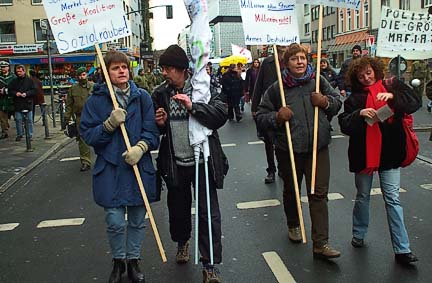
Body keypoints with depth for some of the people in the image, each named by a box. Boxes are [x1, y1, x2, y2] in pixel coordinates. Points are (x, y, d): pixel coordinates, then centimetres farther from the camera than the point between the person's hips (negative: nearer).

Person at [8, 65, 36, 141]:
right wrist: (15, 93, -10)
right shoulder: (14, 81, 9)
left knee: (29, 120, 3)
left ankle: (30, 135, 12)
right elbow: (10, 91, 10)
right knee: (18, 120, 4)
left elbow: (34, 91, -1)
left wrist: (26, 93, -15)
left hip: (28, 103, -2)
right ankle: (19, 135, 15)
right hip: (18, 104, 2)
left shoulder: (29, 80, 3)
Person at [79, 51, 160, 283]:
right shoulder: (96, 100, -2)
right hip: (110, 169, -1)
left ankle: (133, 260, 33)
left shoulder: (142, 97, 1)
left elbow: (152, 132, 0)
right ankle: (118, 261, 27)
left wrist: (140, 147, -19)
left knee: (137, 220, 13)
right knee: (115, 222, 0)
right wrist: (110, 123, -17)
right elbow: (87, 135, -3)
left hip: (140, 167, 2)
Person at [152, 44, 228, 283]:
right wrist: (159, 124, -8)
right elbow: (155, 130, 15)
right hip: (174, 162, 4)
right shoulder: (160, 93, 4)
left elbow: (221, 115, -18)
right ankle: (182, 241, 48)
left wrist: (192, 107, -30)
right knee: (178, 207, 19)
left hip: (202, 160, -3)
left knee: (208, 212, -2)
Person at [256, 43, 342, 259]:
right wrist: (277, 117, -20)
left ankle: (320, 243, 4)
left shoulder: (318, 81, 2)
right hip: (289, 150, 0)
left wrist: (326, 102, -8)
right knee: (291, 191, 18)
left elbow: (338, 103, 14)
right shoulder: (276, 88, -4)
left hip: (318, 147, 1)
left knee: (319, 194, -1)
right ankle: (293, 225, 45)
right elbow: (260, 117, 0)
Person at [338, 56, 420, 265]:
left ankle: (402, 249, 6)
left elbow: (415, 102, -9)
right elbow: (344, 125, -6)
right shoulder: (355, 97, 3)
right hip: (363, 153, 1)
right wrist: (359, 114, -24)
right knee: (363, 196, 15)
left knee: (393, 199, 0)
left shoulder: (393, 86, 3)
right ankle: (358, 234, 34)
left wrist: (393, 97, -25)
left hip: (389, 153, -1)